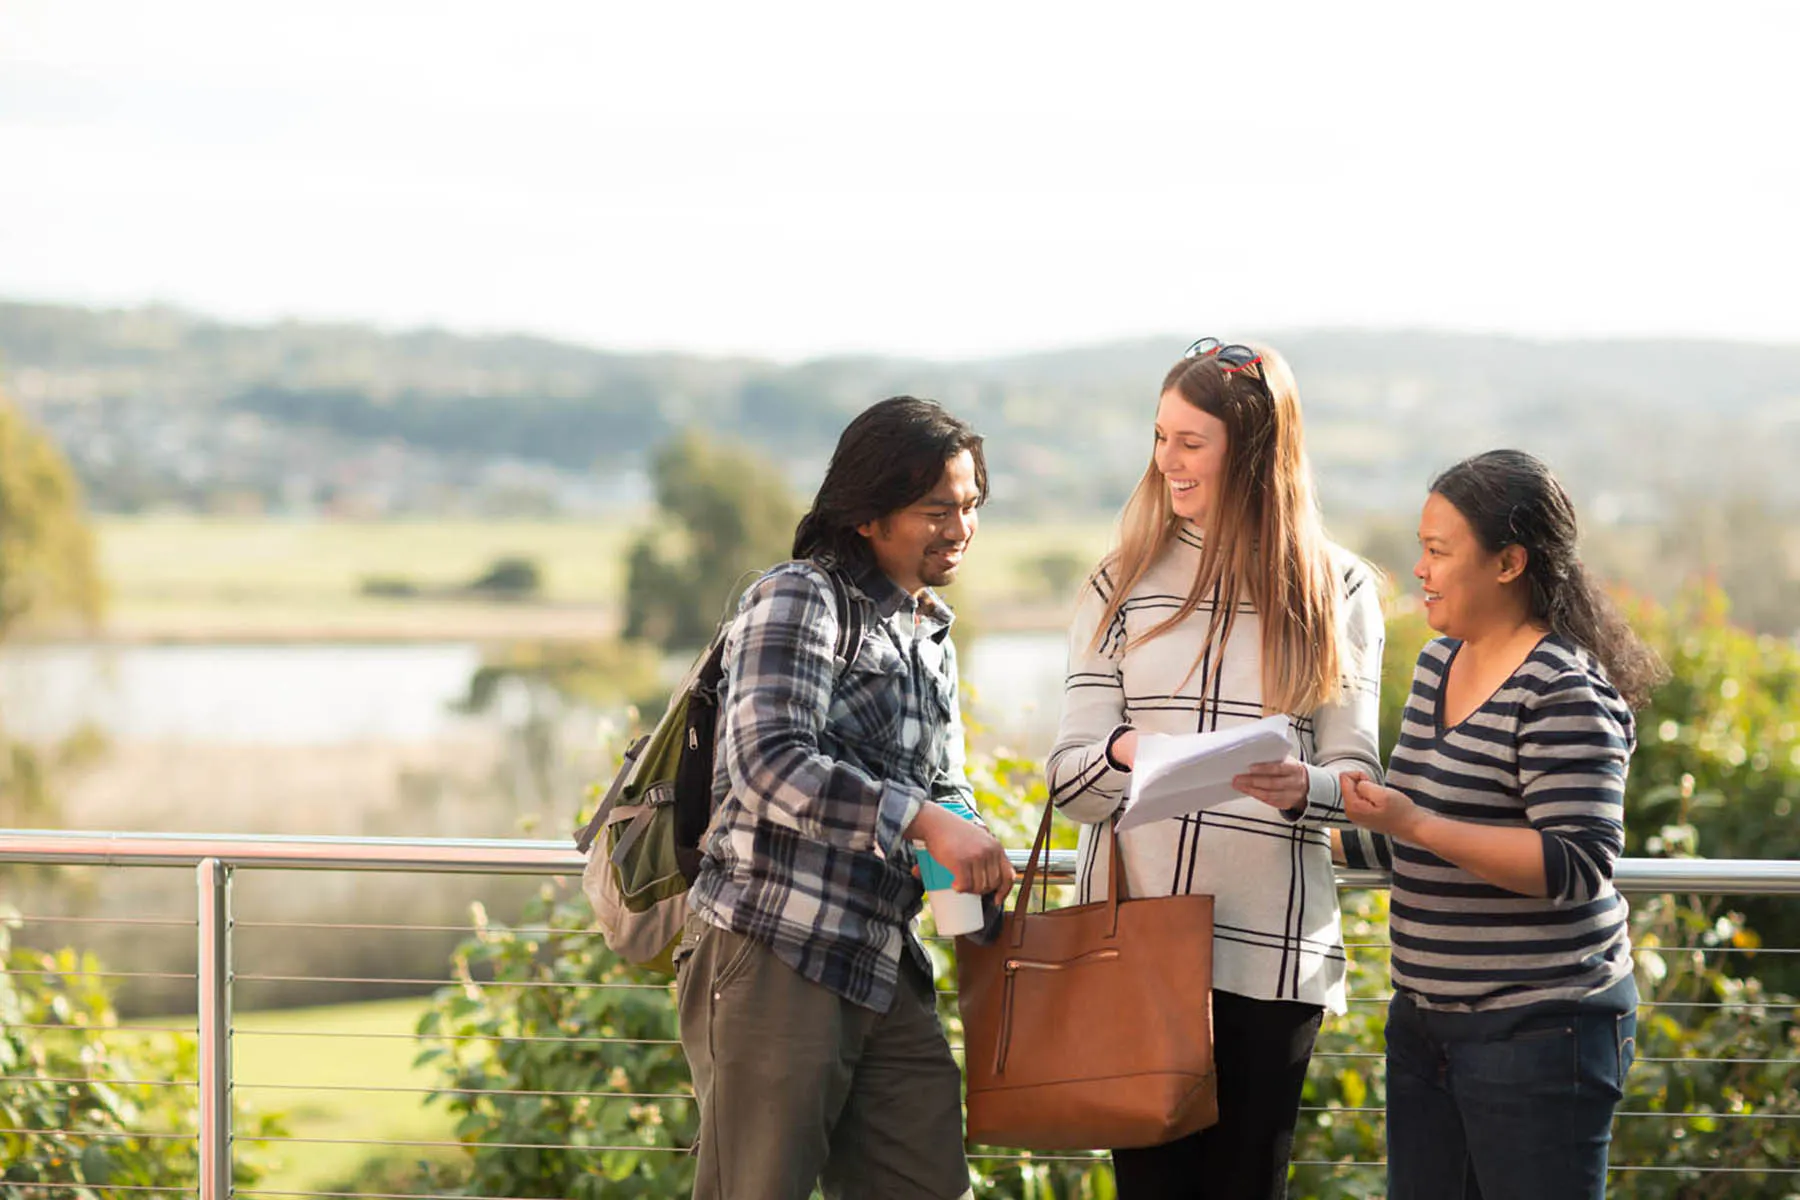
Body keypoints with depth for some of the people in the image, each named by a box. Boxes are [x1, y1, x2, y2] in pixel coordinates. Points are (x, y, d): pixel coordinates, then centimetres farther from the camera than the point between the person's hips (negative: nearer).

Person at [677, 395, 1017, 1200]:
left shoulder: (932, 637, 22)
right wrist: (921, 821, -24)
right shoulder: (799, 599, -5)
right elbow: (768, 761, -19)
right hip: (773, 953, -8)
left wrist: (969, 848, 4)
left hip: (884, 972, 8)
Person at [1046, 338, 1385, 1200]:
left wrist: (1302, 787, -21)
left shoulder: (1334, 593, 6)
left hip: (1269, 948, -1)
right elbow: (1068, 784, 4)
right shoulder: (1123, 586, 9)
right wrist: (1122, 755, -19)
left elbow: (1358, 777, 2)